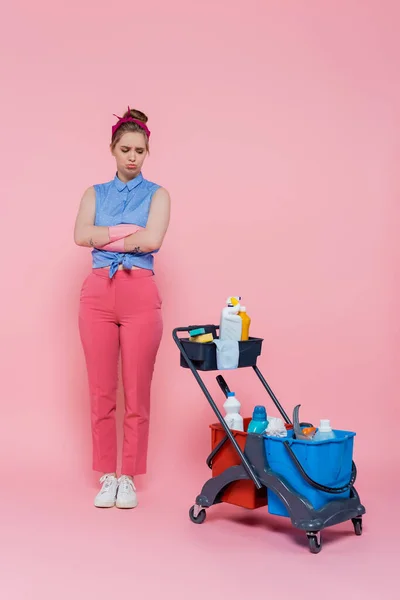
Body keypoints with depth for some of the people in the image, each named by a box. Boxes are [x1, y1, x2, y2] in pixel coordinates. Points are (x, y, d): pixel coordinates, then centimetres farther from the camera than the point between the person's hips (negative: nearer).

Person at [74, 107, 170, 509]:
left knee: (137, 392, 1)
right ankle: (106, 476, 16)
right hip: (98, 293, 2)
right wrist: (128, 232, -9)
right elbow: (81, 235, -4)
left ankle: (129, 477, 14)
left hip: (140, 294, -2)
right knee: (101, 391, 4)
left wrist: (106, 238, -2)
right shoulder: (95, 194, 14)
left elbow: (152, 240, -11)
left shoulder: (157, 194, 8)